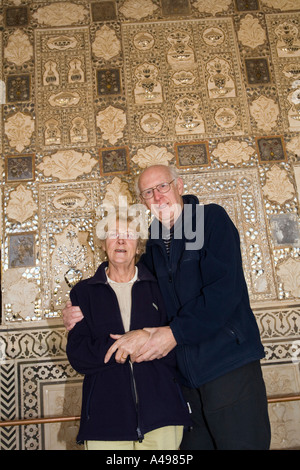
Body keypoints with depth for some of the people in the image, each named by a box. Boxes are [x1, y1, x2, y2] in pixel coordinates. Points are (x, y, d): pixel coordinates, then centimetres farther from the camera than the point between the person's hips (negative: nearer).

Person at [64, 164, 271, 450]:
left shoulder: (212, 218, -4)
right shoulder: (153, 247, 15)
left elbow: (225, 289, -15)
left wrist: (175, 332, -16)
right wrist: (81, 316, 3)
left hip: (229, 363, -5)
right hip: (185, 375, 6)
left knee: (242, 443, 0)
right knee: (193, 444, 13)